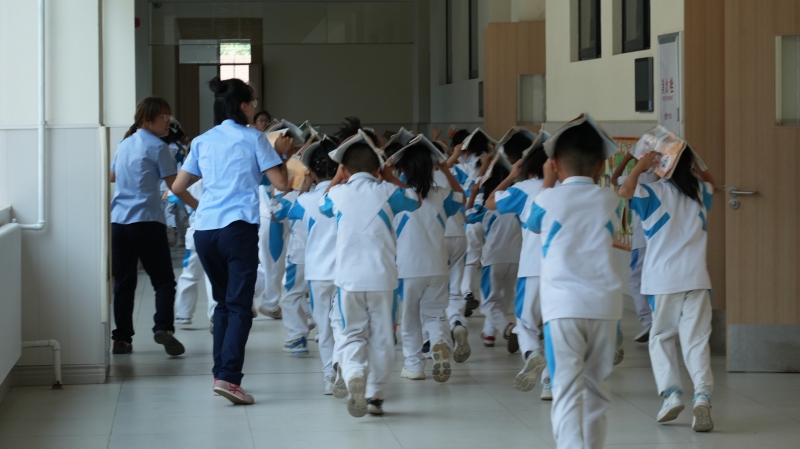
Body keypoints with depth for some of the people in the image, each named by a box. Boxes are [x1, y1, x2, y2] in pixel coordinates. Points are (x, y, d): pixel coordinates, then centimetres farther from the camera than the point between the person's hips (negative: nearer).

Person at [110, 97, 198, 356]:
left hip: (118, 221, 6)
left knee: (123, 282, 8)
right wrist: (198, 206, 1)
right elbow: (175, 186, -7)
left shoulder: (125, 144, 15)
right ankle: (163, 327, -19)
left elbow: (112, 177, 30)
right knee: (163, 279, -1)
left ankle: (122, 338, 7)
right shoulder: (157, 147, -5)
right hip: (147, 222, -6)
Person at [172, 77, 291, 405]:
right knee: (239, 306, -5)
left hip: (204, 230, 5)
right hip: (239, 227, -5)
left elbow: (177, 187, 14)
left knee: (223, 302, 19)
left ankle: (220, 372, 15)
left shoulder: (203, 141, 13)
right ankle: (228, 376, -18)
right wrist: (281, 153, 15)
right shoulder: (253, 139, 1)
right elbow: (282, 183, -2)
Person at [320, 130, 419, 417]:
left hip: (348, 278, 0)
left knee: (353, 334, 7)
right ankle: (376, 396, 12)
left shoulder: (338, 193, 1)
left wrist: (338, 177, 32)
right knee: (381, 337, 10)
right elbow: (414, 201, 20)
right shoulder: (386, 191, -1)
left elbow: (323, 205, 26)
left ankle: (353, 374, -23)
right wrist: (390, 178, 26)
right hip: (381, 277, 0)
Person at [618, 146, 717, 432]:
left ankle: (671, 392, 1)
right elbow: (710, 181, 35)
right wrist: (691, 161, 26)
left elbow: (625, 191, -22)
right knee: (696, 340, -2)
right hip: (697, 279, 2)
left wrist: (640, 167, -8)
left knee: (662, 337, 14)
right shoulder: (700, 192, 11)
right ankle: (702, 395, -20)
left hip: (664, 281, -2)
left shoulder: (656, 191, -4)